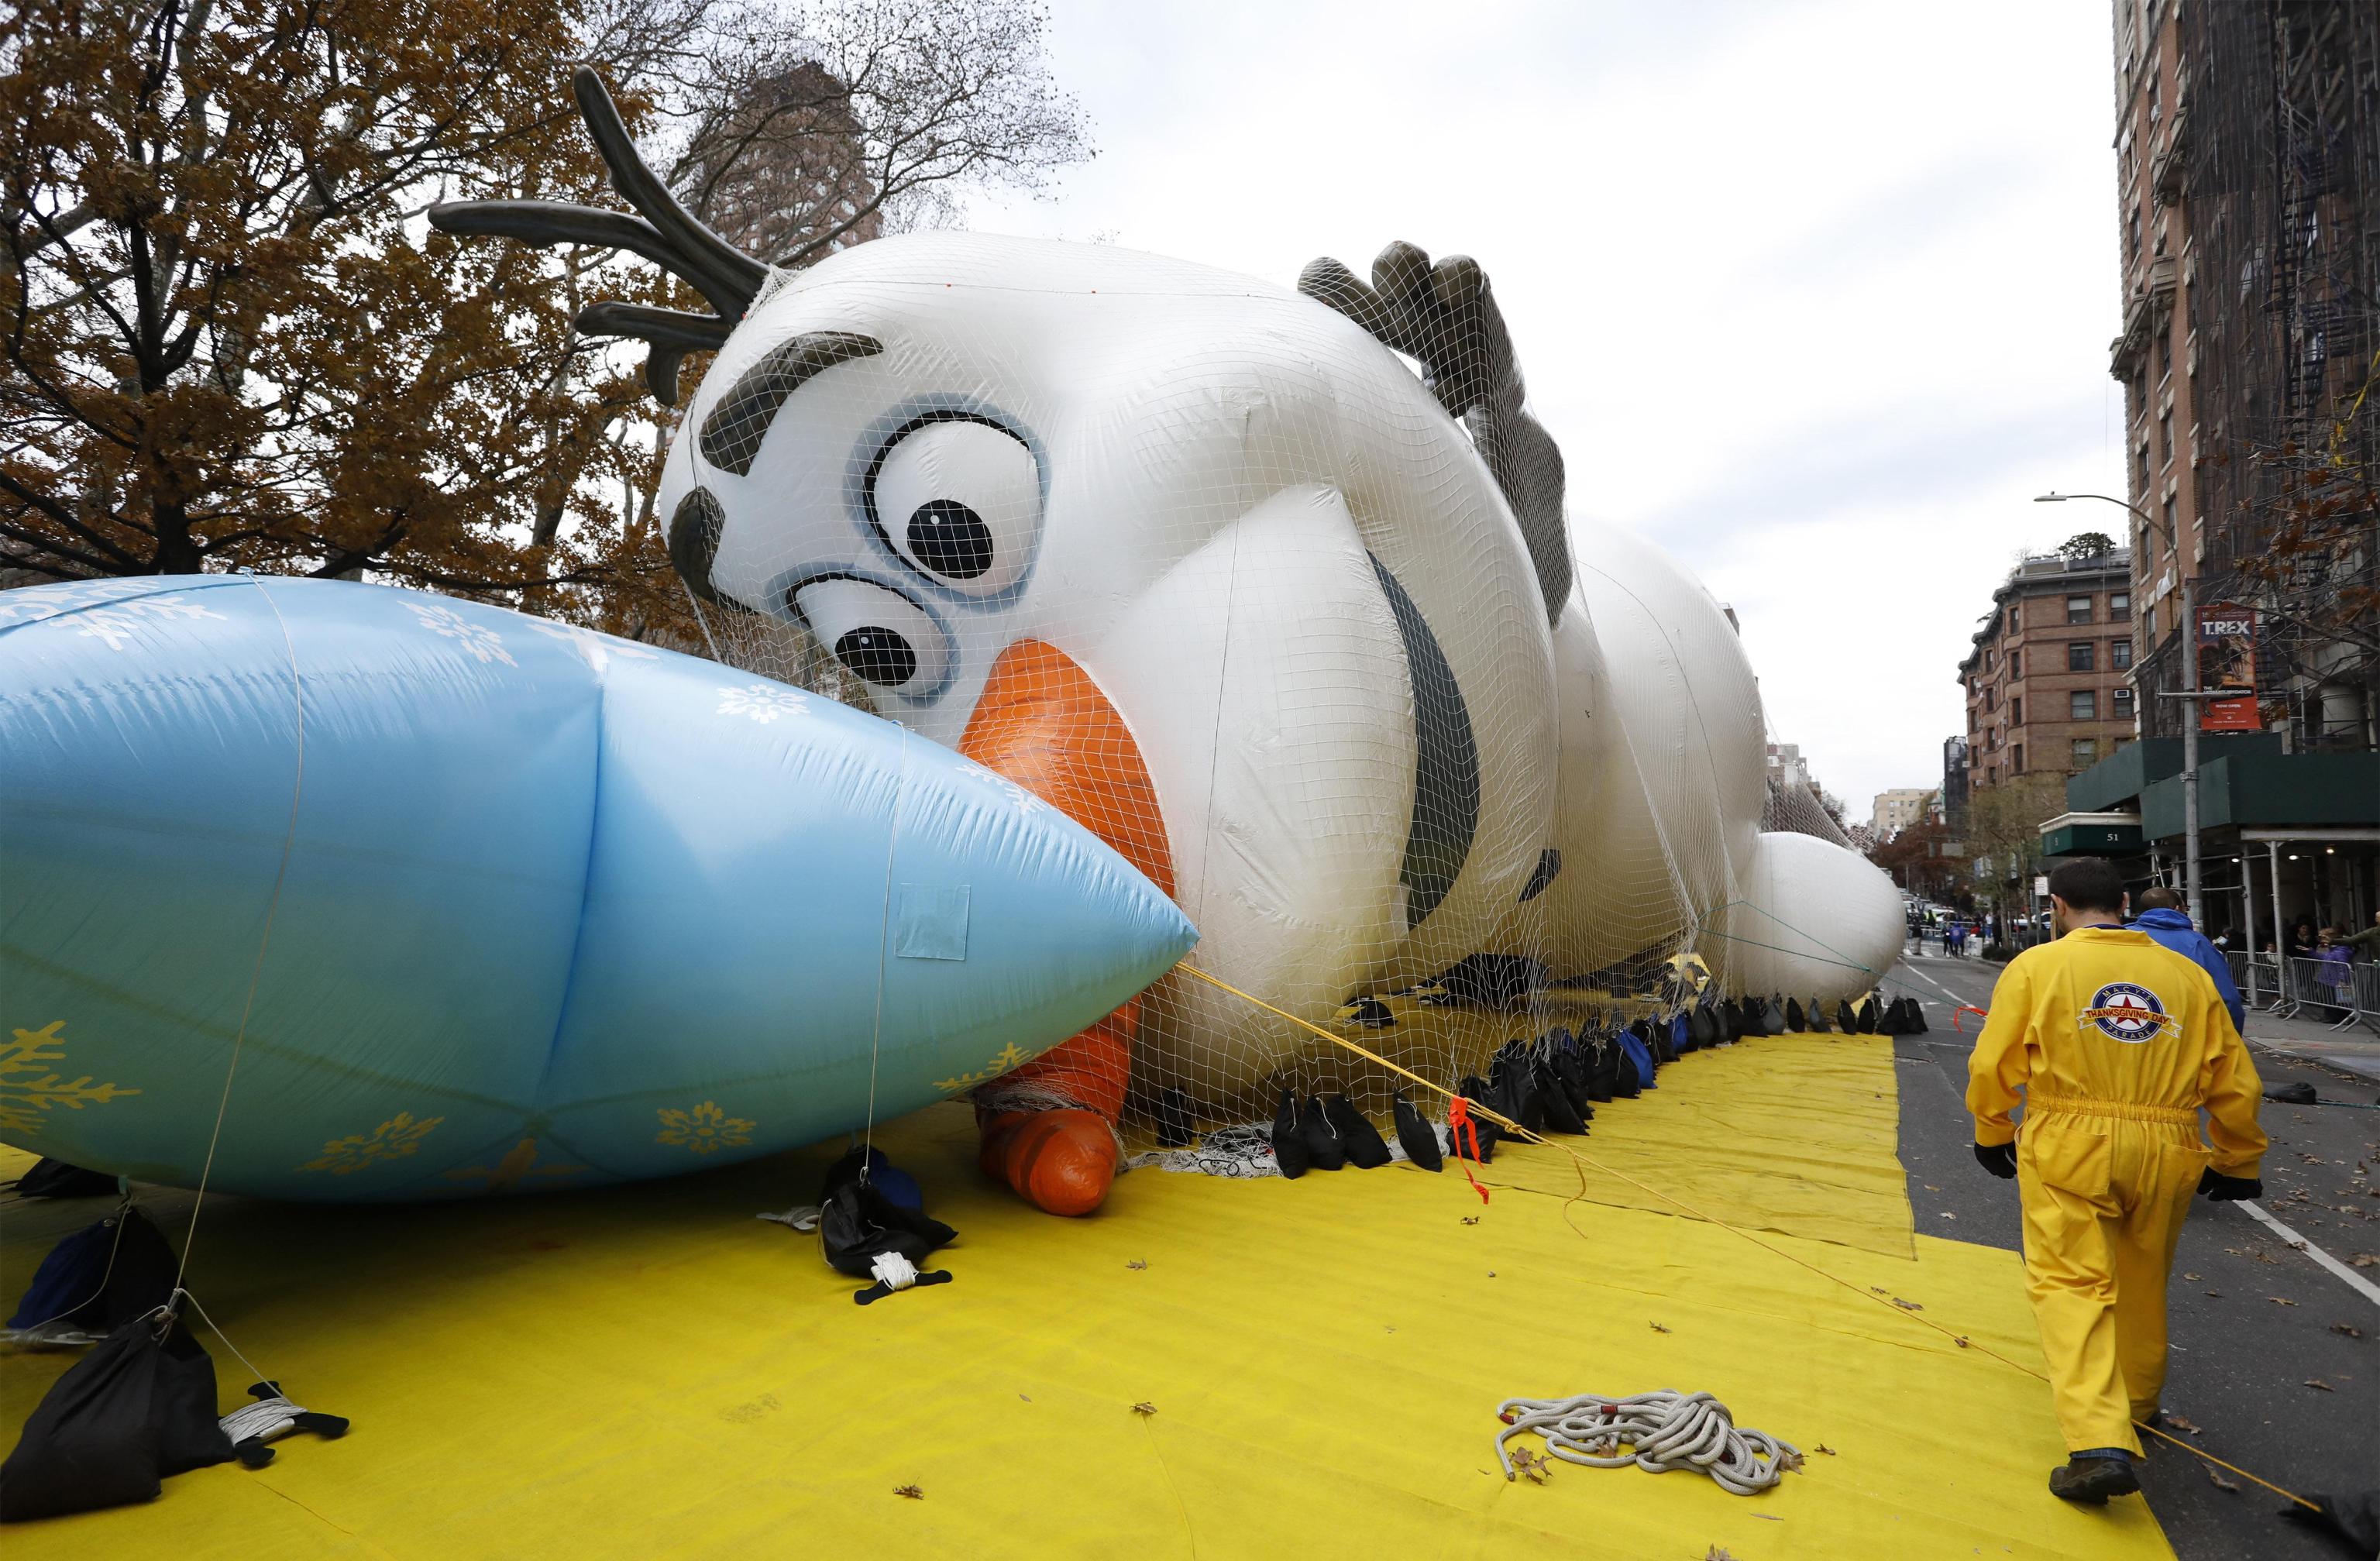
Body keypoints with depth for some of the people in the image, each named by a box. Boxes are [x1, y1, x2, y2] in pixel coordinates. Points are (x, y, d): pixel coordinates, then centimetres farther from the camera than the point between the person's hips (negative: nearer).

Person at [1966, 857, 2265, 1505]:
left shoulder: (2037, 966, -4)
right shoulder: (2187, 975, 6)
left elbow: (1991, 1067, -6)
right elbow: (2236, 1084, 10)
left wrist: (1993, 1135, 12)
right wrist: (2235, 1163, 24)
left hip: (2069, 1149, -4)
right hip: (2165, 1155, 5)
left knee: (2072, 1285, -1)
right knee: (2142, 1285, 22)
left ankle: (2100, 1443, -13)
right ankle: (2137, 1404, 43)